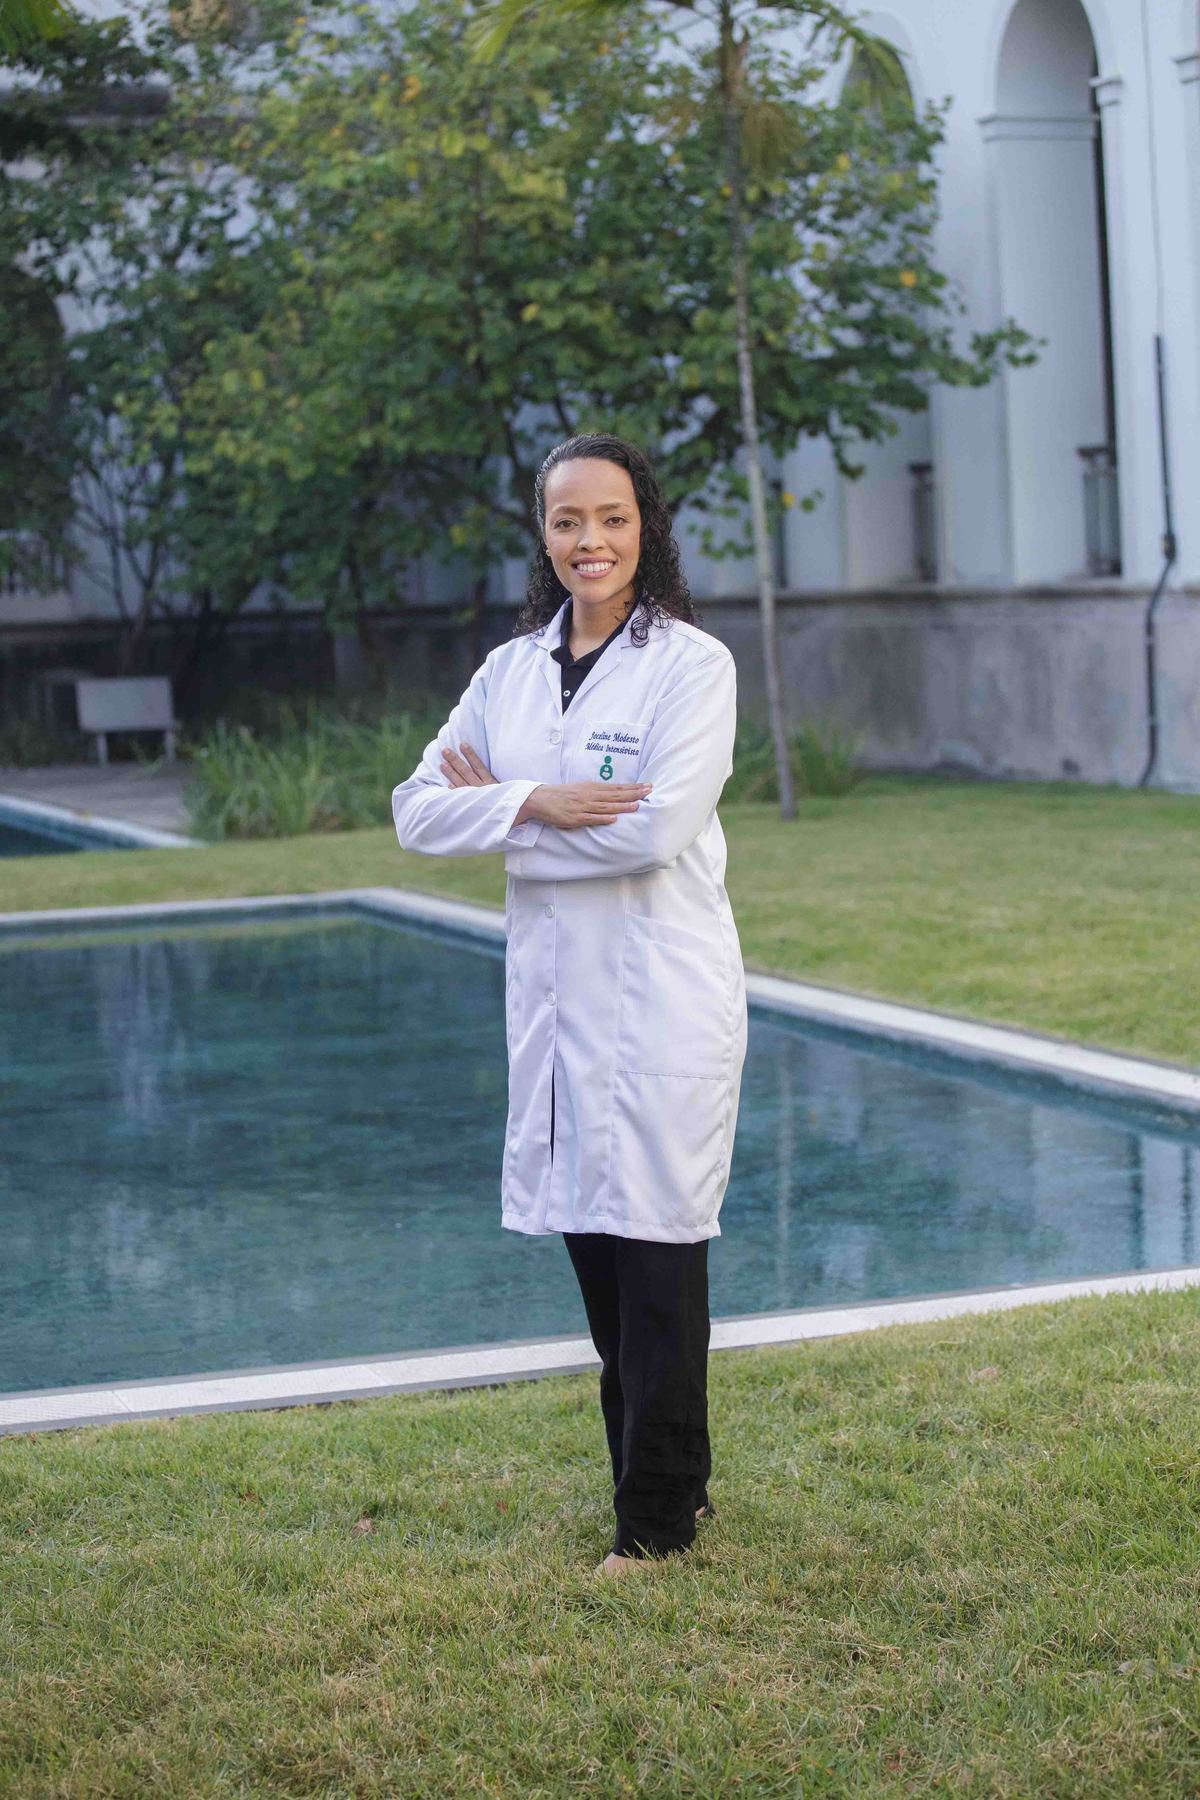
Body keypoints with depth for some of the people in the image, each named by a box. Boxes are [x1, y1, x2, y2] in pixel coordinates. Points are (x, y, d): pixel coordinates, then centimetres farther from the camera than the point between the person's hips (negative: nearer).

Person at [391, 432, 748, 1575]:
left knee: (657, 1252, 0)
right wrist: (533, 805, -15)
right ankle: (666, 1478, 27)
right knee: (594, 1246, 13)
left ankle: (659, 1517, 9)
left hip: (662, 998, -6)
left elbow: (655, 829, -19)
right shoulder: (511, 669, 10)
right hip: (553, 996, 6)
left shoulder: (692, 665, -7)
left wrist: (494, 809, -9)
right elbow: (417, 808, 3)